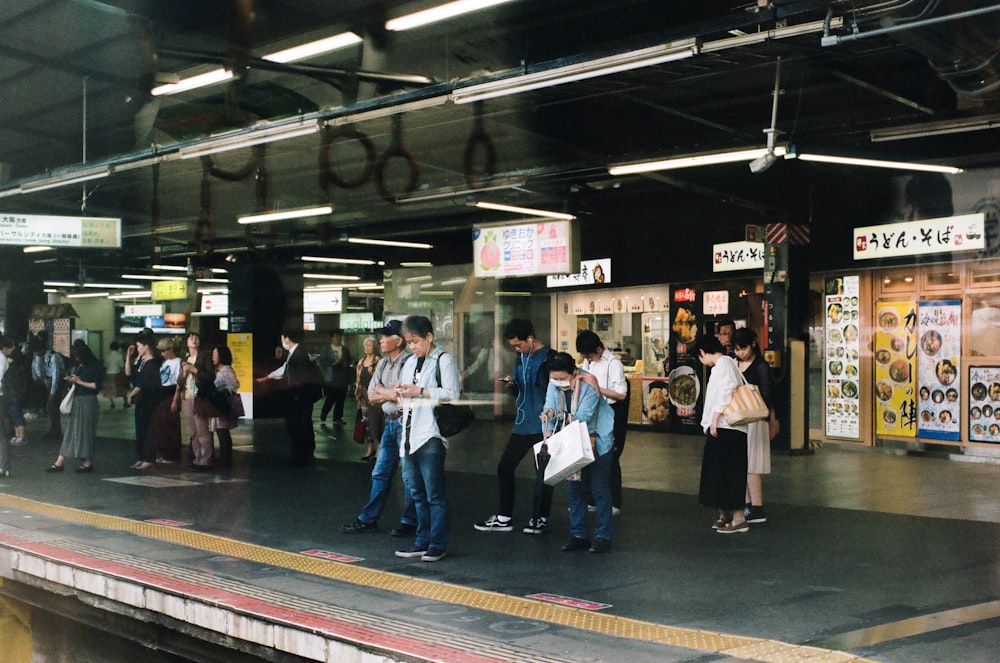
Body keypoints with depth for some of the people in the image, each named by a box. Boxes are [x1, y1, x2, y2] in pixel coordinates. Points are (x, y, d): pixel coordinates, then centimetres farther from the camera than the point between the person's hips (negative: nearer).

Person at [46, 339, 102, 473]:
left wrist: (80, 381, -14)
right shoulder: (77, 365, 11)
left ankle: (88, 463, 9)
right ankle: (60, 462, 6)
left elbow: (97, 385, -12)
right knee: (70, 431, 6)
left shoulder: (95, 366, -9)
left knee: (84, 430, -1)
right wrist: (71, 380, 0)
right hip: (75, 400, 7)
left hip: (87, 402, -7)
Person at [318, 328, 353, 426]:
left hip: (342, 379, 4)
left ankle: (338, 418, 11)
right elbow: (322, 362, -5)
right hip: (331, 379, -4)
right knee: (331, 398, -6)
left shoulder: (345, 349, 14)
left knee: (341, 399, 2)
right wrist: (334, 362, -15)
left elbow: (350, 362, 14)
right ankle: (323, 414, 18)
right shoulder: (325, 349, 4)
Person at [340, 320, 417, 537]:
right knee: (380, 473, 12)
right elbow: (372, 396, 12)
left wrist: (381, 391, -5)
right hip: (389, 422, 8)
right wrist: (390, 394, -5)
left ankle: (409, 522, 8)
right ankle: (368, 520, 18)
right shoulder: (383, 364, 15)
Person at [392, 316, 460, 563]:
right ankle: (422, 542, 18)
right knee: (417, 492, 11)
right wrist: (401, 391, 6)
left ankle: (437, 544, 1)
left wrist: (420, 391, -15)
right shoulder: (410, 362, 19)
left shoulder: (443, 360, -4)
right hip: (410, 433, 8)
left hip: (431, 435, -8)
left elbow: (452, 393, -14)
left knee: (434, 493, -4)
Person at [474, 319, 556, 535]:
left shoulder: (550, 358, -10)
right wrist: (511, 385, 0)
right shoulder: (521, 359, 14)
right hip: (522, 424, 8)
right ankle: (504, 517, 15)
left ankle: (540, 518, 14)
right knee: (505, 467, 6)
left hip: (543, 426, -7)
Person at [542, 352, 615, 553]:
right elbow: (549, 411, -12)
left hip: (598, 442, -6)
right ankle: (579, 535, 17)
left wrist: (559, 415, -39)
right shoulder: (554, 385, -8)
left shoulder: (589, 387, -24)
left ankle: (603, 536, 6)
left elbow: (581, 417, -28)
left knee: (599, 489, -2)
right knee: (575, 489, 9)